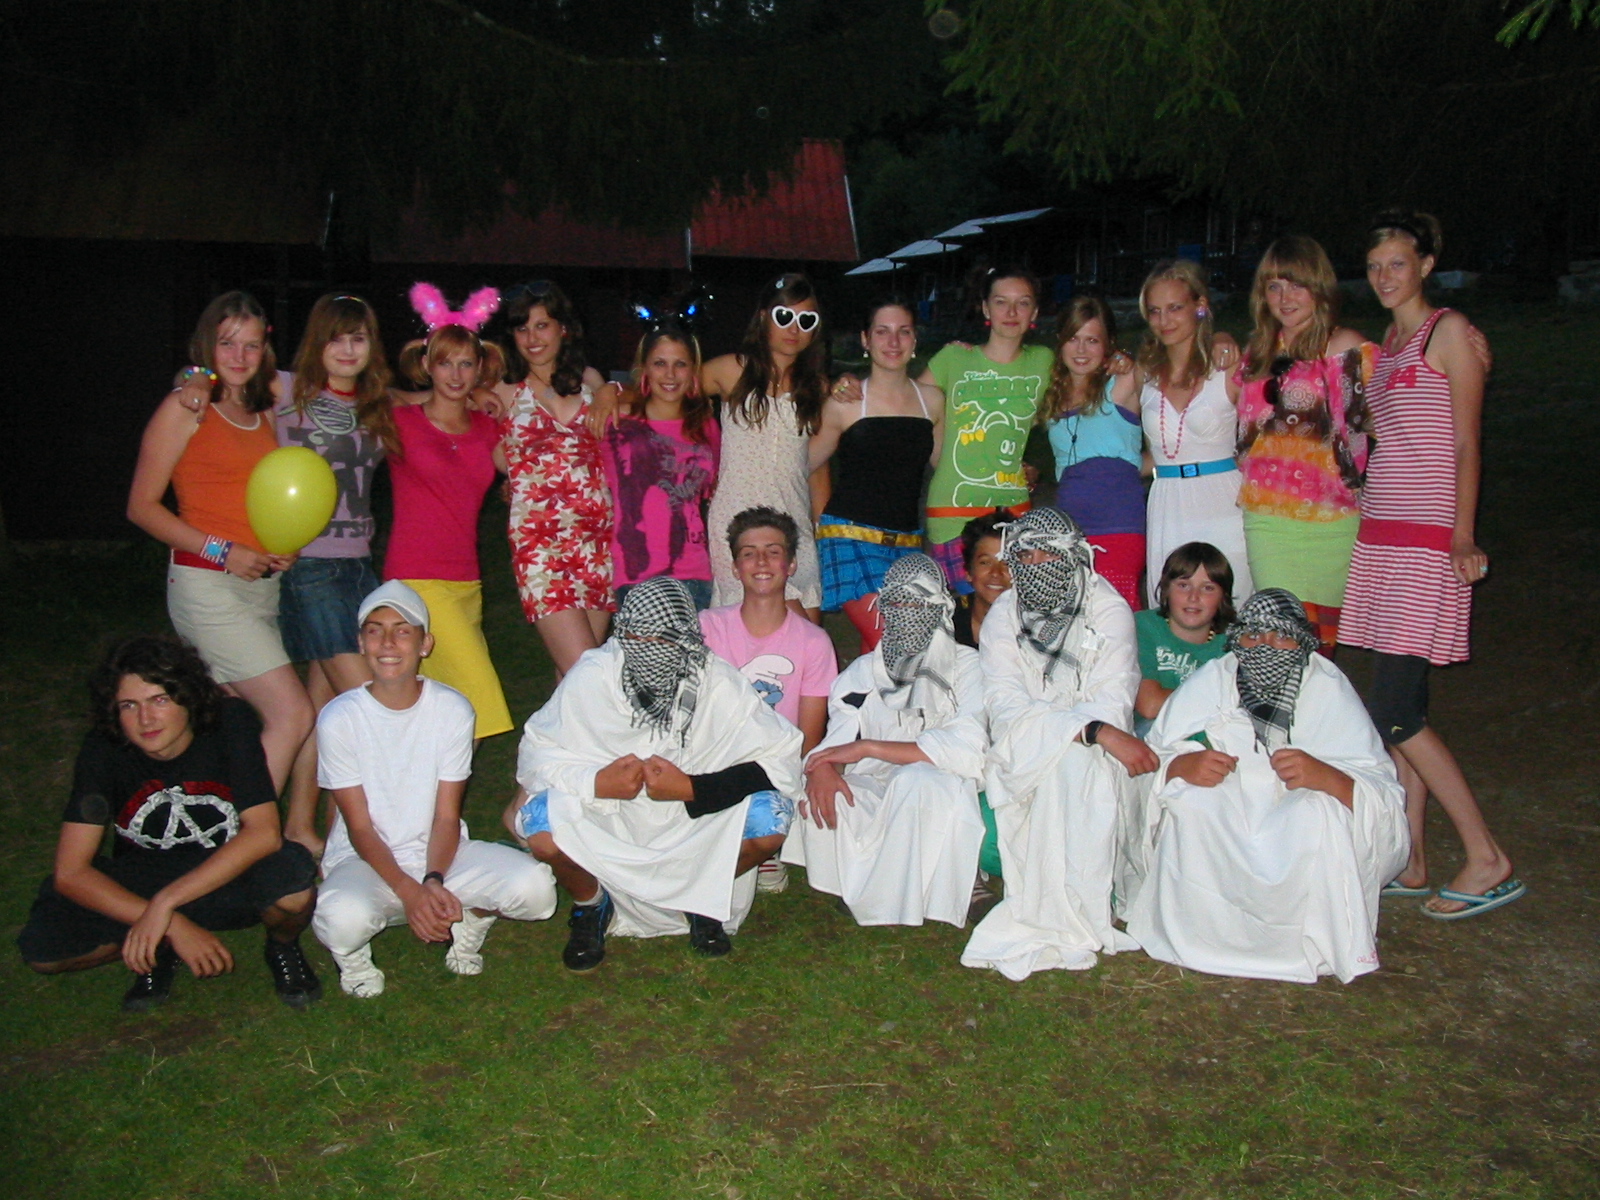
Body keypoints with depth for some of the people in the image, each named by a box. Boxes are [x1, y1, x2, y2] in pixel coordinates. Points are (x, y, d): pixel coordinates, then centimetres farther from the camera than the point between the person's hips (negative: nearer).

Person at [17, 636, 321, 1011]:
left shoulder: (231, 723, -18)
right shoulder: (103, 751, -15)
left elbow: (264, 833, -25)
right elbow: (70, 873, -18)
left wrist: (165, 903, -31)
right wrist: (173, 926, -27)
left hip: (233, 881, -2)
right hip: (140, 883, 2)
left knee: (292, 879, -36)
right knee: (41, 948, -24)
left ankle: (282, 946, 1)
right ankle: (159, 951, 7)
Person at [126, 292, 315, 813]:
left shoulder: (265, 408, 14)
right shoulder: (186, 407, -4)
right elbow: (142, 506, -5)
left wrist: (285, 547, 4)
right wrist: (220, 551, -14)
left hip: (263, 587, 6)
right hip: (208, 587, -6)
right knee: (292, 714, -13)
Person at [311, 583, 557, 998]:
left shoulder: (453, 710, -8)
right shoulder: (339, 718, -12)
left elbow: (447, 817, -6)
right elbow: (360, 828, -10)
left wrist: (434, 880, -24)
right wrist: (409, 891, -24)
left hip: (440, 855, 2)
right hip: (366, 860, -2)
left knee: (535, 887, -24)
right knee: (344, 918, -37)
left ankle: (470, 918, 11)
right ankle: (354, 957, 2)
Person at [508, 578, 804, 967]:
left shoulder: (718, 683, -18)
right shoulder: (592, 676, -17)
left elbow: (782, 759, -19)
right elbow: (535, 753, -8)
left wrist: (691, 788, -28)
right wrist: (595, 782, -28)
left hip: (696, 828, 0)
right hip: (608, 826, 0)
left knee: (769, 818, -26)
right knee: (539, 822, -29)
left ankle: (706, 901, 8)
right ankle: (591, 903, 8)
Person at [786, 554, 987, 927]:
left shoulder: (967, 668, 0)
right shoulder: (864, 671, 17)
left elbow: (967, 749, -16)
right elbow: (838, 737, 8)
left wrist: (868, 748, -16)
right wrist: (824, 767, -19)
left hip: (941, 801, -4)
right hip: (871, 800, 5)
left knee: (915, 781, -35)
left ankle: (898, 912, -18)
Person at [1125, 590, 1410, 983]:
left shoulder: (1329, 689, -6)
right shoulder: (1212, 681, -2)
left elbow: (1385, 799, -15)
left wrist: (1324, 776, -36)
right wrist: (1183, 766, -30)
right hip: (1216, 851, 1)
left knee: (1319, 811, -31)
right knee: (1188, 801, -27)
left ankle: (1327, 943, -6)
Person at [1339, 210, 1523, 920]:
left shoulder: (1449, 331, -3)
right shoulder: (1386, 342, 19)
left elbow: (1467, 443, -9)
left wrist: (1463, 537, -17)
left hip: (1428, 541, -8)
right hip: (1381, 538, 8)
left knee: (1392, 714, -11)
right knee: (1399, 709, 7)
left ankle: (1488, 862, 0)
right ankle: (1409, 863, 14)